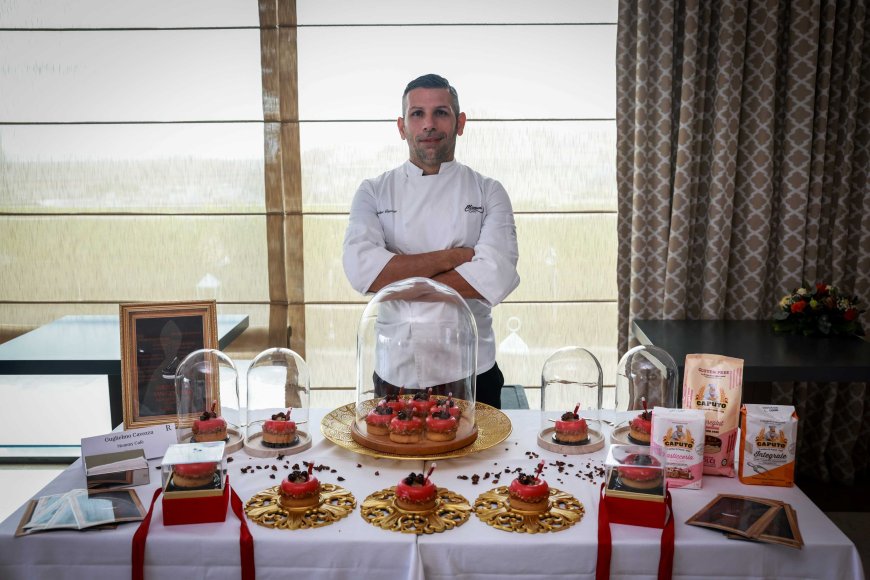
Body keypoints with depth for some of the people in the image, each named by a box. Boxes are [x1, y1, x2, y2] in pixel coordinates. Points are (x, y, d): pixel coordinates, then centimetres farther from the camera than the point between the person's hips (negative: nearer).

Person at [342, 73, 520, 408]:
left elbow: (497, 277, -17)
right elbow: (360, 268, -17)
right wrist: (450, 257, -16)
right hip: (396, 375, 1)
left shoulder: (488, 193, -1)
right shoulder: (374, 193, 1)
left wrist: (403, 284, -15)